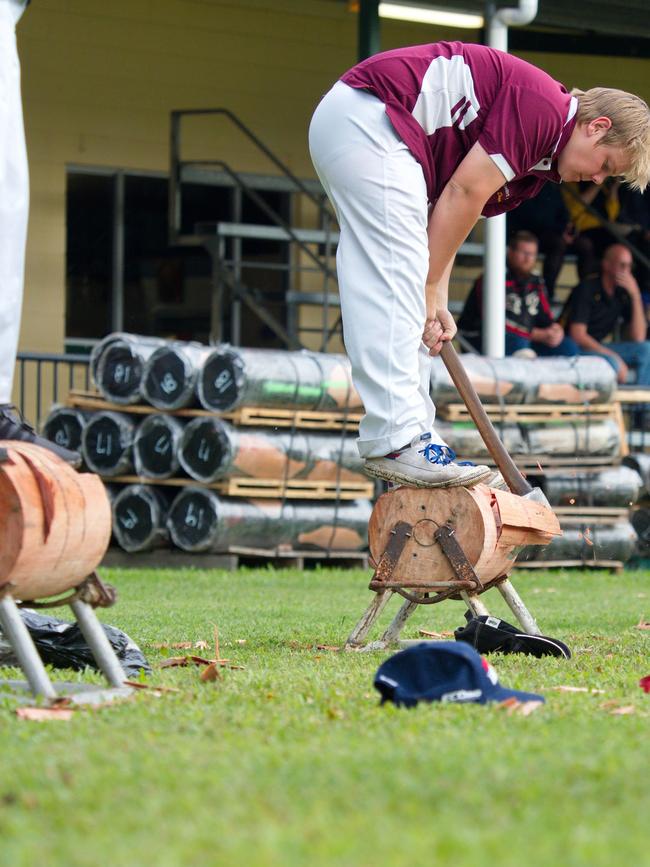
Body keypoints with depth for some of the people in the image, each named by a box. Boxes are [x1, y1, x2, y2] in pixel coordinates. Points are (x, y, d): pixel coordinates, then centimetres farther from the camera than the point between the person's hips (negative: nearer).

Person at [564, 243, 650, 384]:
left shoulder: (623, 293, 5)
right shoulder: (586, 289, -12)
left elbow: (638, 338, -2)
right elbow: (578, 336, -19)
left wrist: (636, 295, -9)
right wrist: (615, 357, -22)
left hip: (600, 348, 7)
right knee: (610, 362, -34)